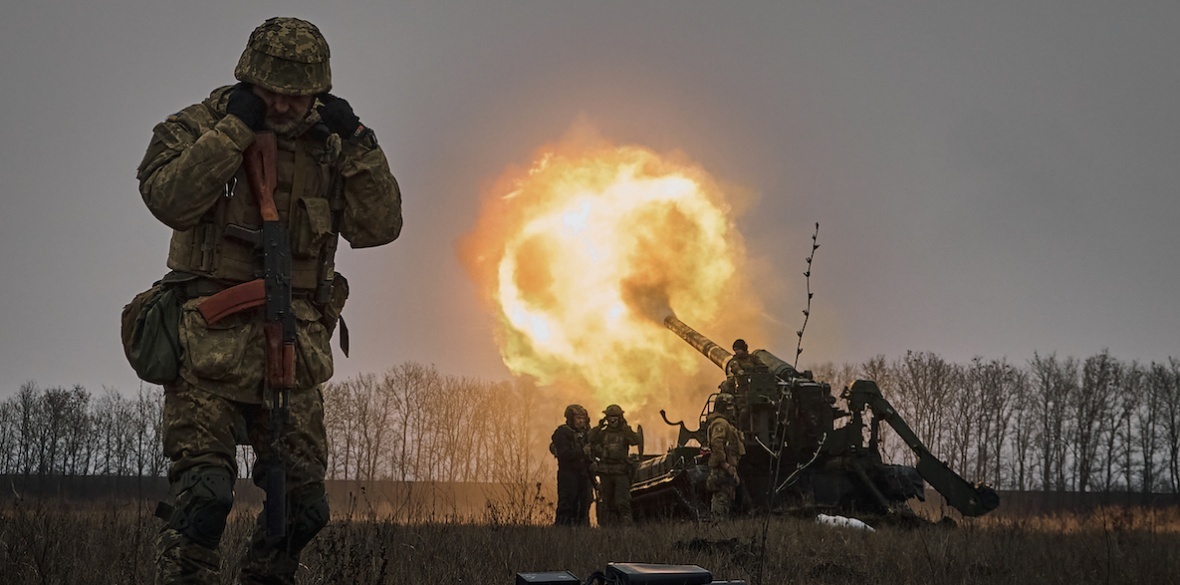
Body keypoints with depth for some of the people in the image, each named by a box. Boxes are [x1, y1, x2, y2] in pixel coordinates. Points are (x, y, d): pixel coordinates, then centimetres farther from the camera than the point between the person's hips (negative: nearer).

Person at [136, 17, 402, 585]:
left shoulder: (327, 146, 11)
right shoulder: (199, 126, -1)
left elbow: (378, 227, 3)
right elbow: (169, 198, -19)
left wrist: (358, 144, -6)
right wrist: (235, 128, -19)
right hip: (213, 341, -5)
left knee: (303, 505, 8)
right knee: (203, 492, -18)